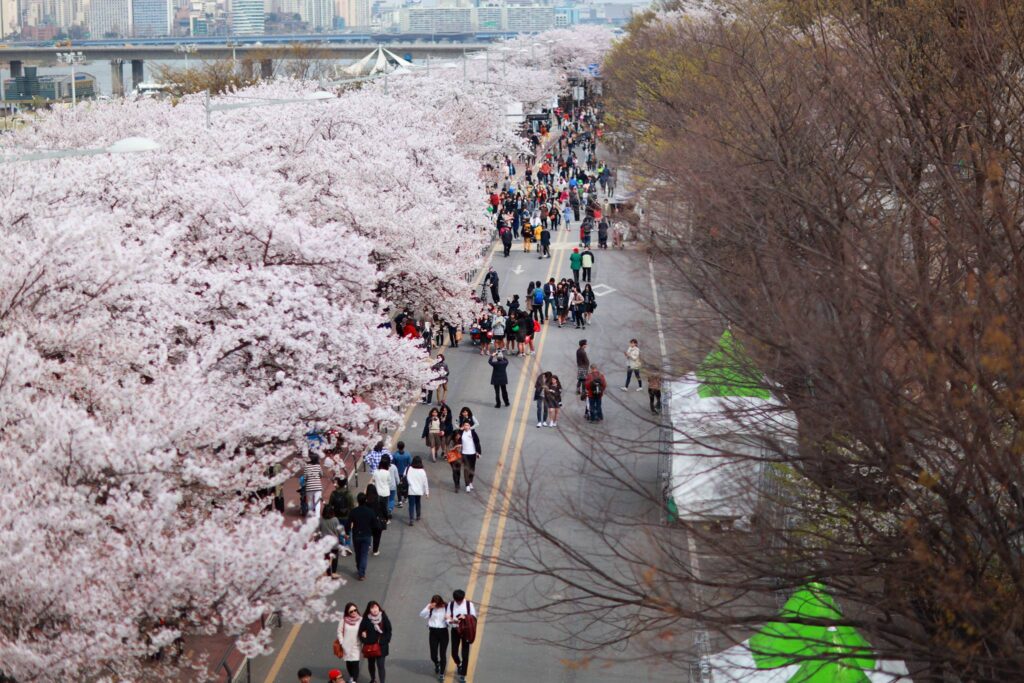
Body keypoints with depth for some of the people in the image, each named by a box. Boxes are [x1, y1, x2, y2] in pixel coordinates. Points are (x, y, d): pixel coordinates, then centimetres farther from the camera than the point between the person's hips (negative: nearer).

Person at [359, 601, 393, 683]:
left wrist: (383, 641, -12)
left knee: (380, 665, -10)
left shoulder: (384, 618, -7)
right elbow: (361, 631, -2)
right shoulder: (366, 619, -7)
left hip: (381, 646, -3)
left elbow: (388, 631, -2)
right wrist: (365, 641, -13)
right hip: (370, 646, 3)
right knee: (371, 664, 20)